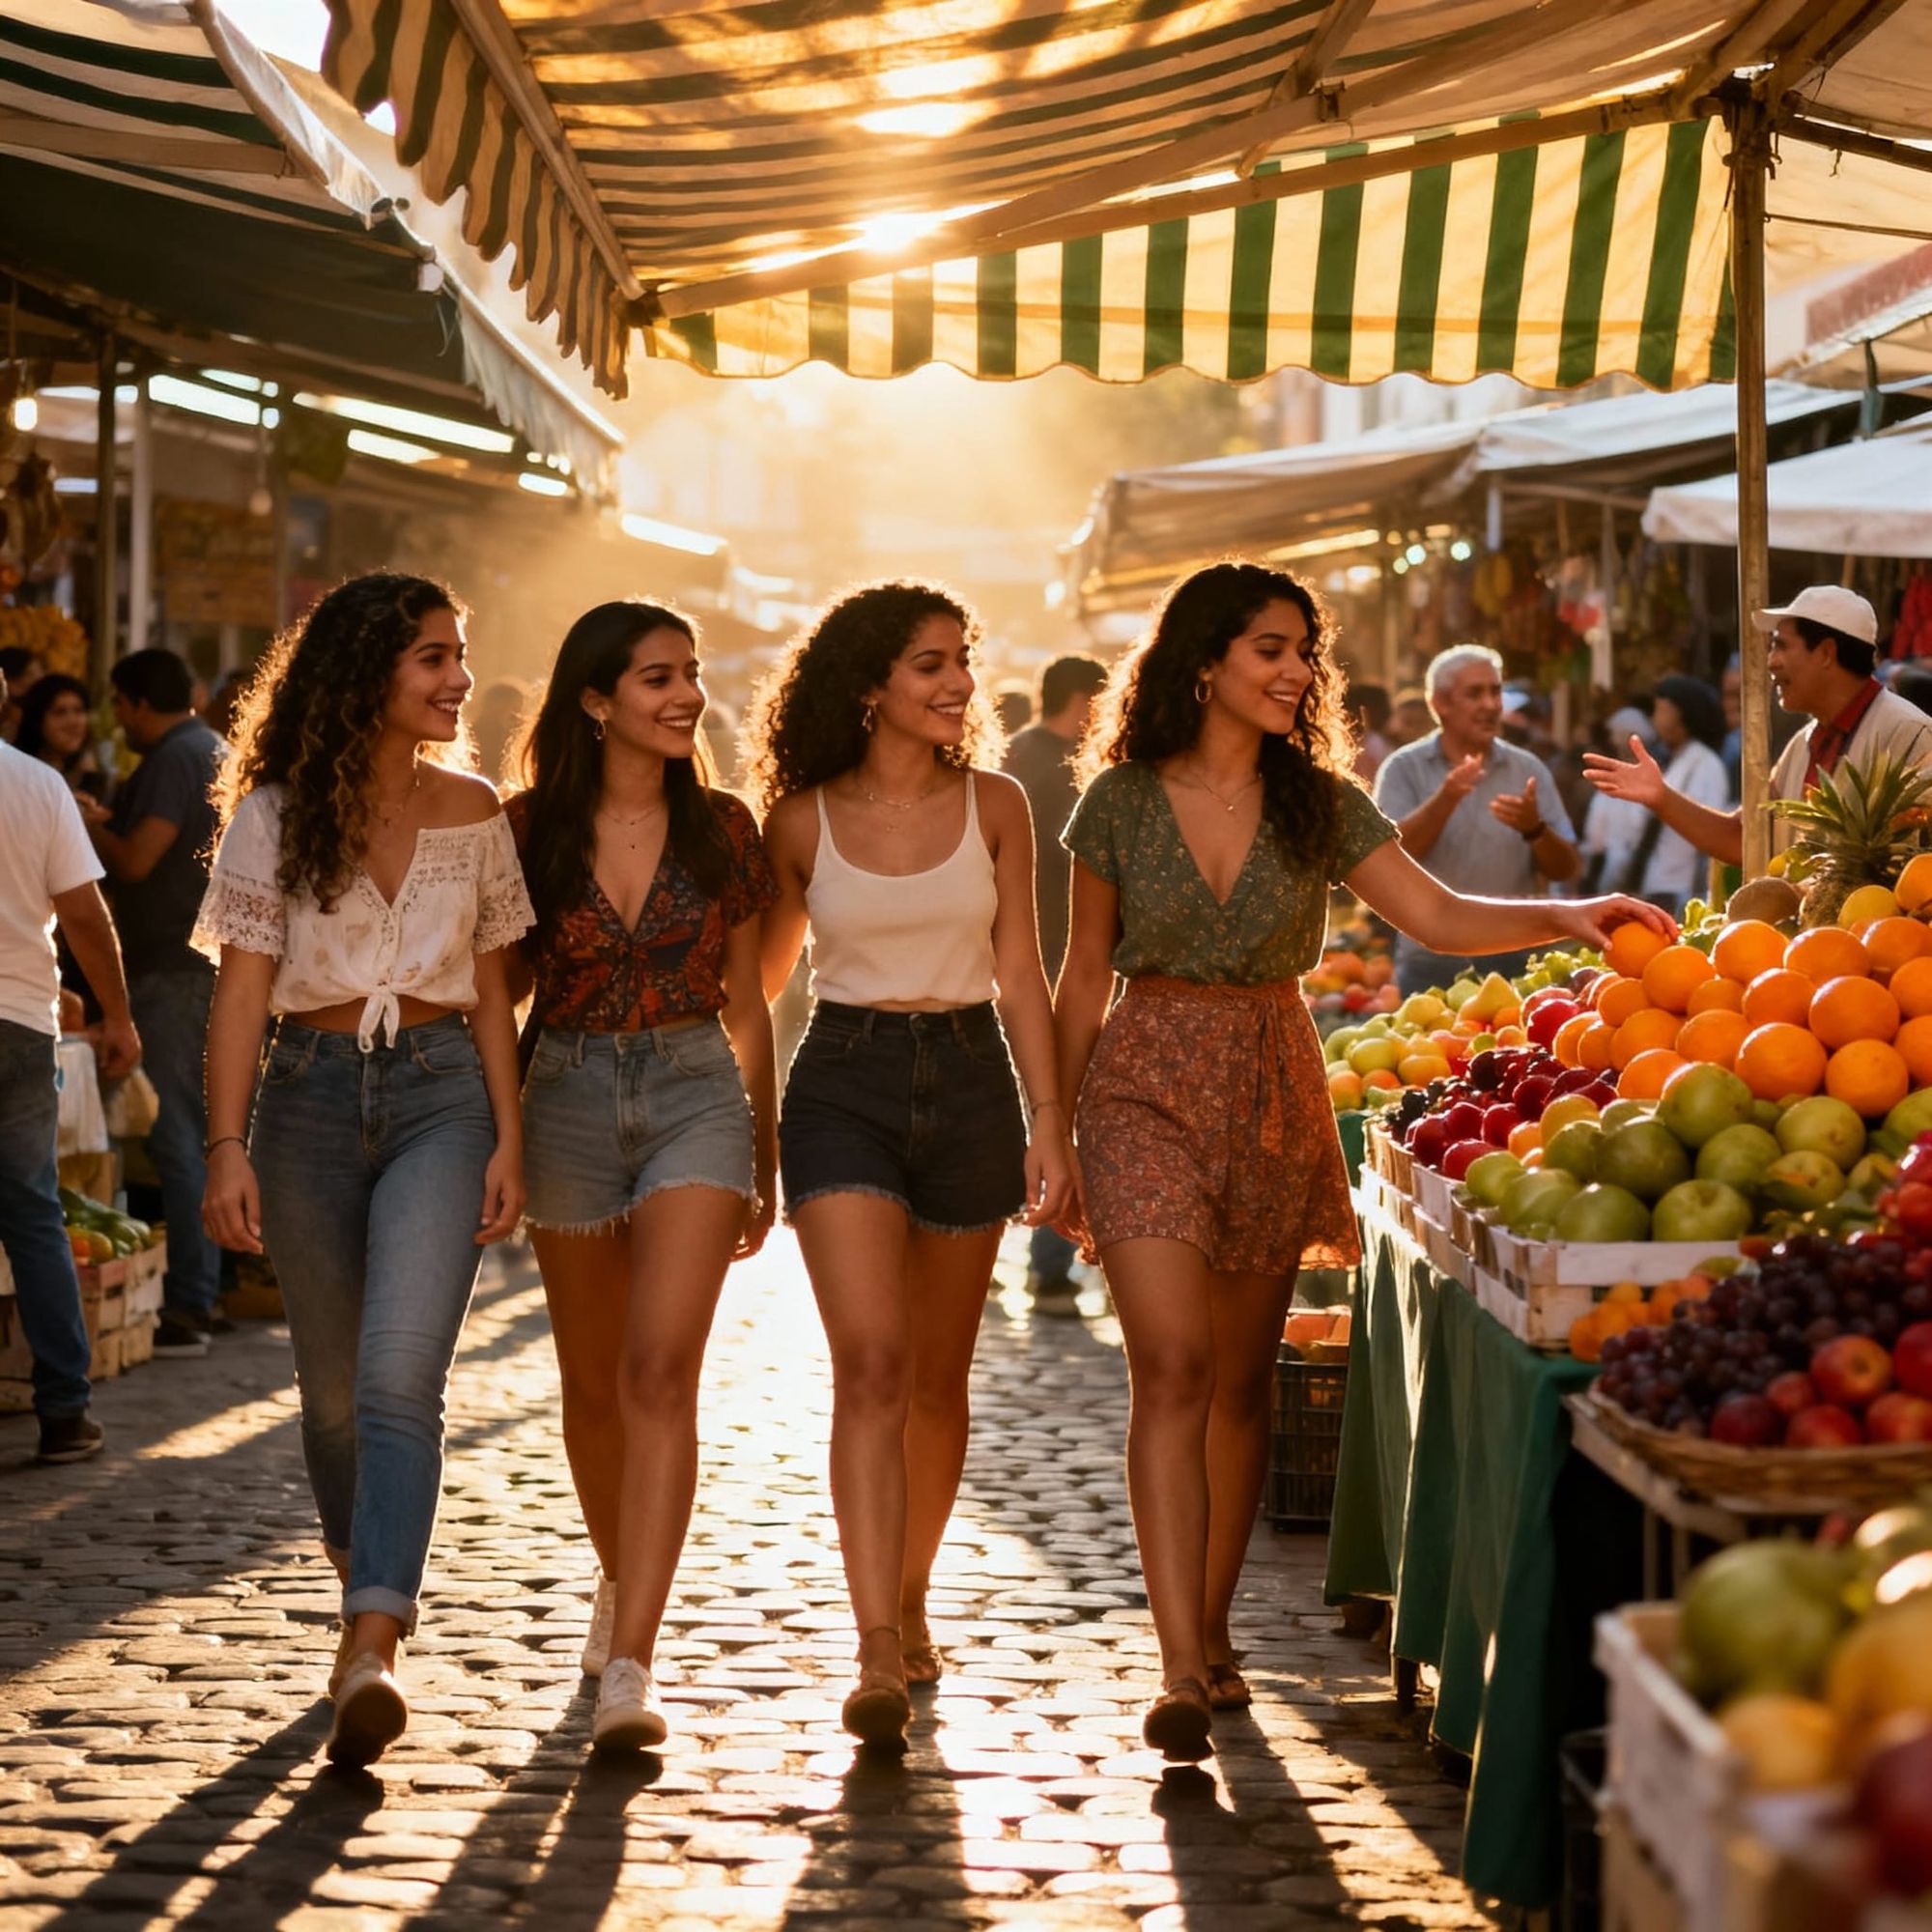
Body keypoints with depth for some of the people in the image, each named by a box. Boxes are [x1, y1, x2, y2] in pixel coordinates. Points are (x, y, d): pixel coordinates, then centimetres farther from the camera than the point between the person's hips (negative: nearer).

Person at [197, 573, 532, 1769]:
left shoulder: (473, 814, 7)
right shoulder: (278, 814, 0)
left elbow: (491, 994, 11)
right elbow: (243, 991, -3)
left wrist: (508, 1138, 3)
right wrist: (229, 1147, -12)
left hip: (439, 1096, 0)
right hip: (311, 1096, 0)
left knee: (398, 1379, -16)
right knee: (334, 1390, 10)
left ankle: (370, 1659, -24)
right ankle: (372, 1590, 34)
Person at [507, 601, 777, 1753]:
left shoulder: (722, 829, 3)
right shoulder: (530, 830, 0)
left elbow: (747, 1005, 10)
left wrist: (766, 1162, 14)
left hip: (696, 1096, -1)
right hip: (569, 1098, 1)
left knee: (662, 1370, -16)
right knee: (594, 1385, 14)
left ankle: (630, 1662, -21)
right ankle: (624, 1581, 40)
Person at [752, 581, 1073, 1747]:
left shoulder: (994, 806, 3)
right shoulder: (806, 820, 0)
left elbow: (1019, 973, 4)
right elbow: (765, 970, 12)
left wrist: (1050, 1118, -2)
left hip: (971, 1081, 2)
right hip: (844, 1083, -2)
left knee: (938, 1375, 11)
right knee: (870, 1363, -15)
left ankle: (910, 1601, 31)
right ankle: (880, 1657, -20)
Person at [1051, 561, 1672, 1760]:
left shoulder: (1320, 804, 1)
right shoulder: (1121, 801, -2)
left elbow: (1439, 916, -8)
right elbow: (1086, 974, 5)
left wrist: (1566, 916, -25)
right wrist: (1058, 1130, 7)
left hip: (1274, 1095, 3)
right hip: (1148, 1088, -3)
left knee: (1242, 1377, 9)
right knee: (1171, 1364, -13)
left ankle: (1211, 1628, 24)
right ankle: (1184, 1668, -17)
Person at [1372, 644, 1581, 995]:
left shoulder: (1529, 769, 6)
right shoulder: (1404, 769, -1)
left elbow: (1566, 869, 4)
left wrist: (1535, 829, -17)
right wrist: (1445, 800, -27)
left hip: (1514, 961, 2)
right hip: (1431, 964, -2)